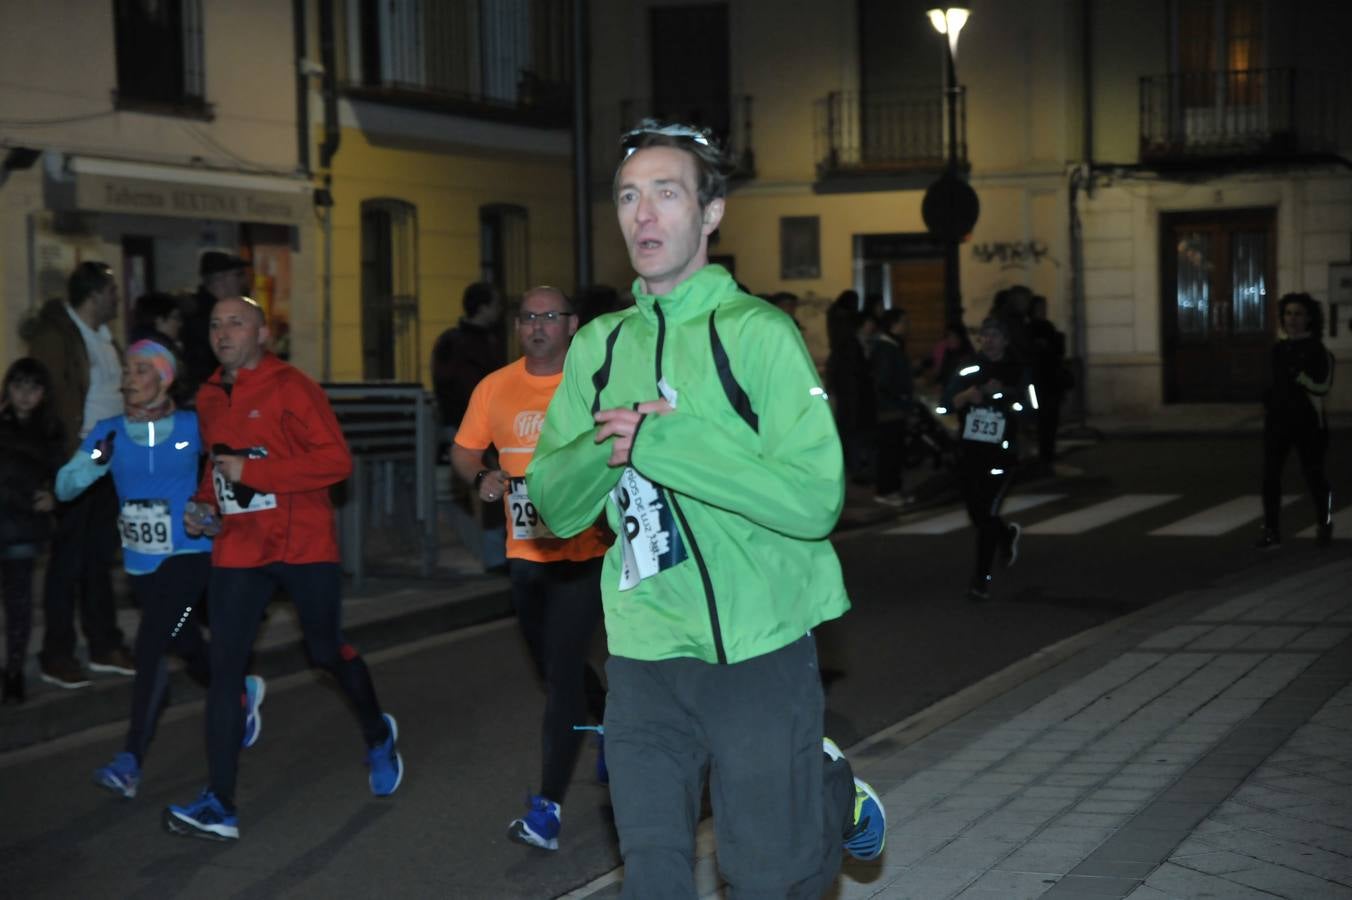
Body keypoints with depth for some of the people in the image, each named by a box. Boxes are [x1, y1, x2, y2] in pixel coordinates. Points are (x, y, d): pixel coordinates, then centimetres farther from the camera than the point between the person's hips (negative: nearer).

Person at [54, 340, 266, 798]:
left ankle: (130, 762, -14)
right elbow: (65, 486, -5)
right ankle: (243, 693, 49)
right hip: (141, 565, 4)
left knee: (150, 648, -17)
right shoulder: (109, 433, 0)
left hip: (188, 557, -4)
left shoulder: (191, 427, -7)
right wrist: (96, 461, -24)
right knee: (192, 653, 18)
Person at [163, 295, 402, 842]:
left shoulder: (290, 388, -10)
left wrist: (253, 472, -21)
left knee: (327, 653, 10)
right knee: (224, 667, -6)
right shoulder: (208, 399, 10)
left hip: (304, 545, -5)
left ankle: (378, 735, 41)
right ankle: (220, 805, -6)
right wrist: (202, 505, 6)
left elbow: (335, 460, -17)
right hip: (238, 550, 5)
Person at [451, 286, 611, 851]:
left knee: (561, 673, -10)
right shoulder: (495, 389, 3)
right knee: (556, 668, 20)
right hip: (526, 552, 5)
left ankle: (548, 806, -6)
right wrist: (480, 478, -9)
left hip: (585, 549, -5)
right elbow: (463, 450, 12)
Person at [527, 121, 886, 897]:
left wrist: (660, 440, -22)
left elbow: (815, 498, -18)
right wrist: (606, 446, -16)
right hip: (646, 656, 4)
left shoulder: (757, 332, -9)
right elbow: (555, 507, 5)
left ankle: (836, 790, 36)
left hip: (761, 650, -4)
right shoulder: (598, 347, 7)